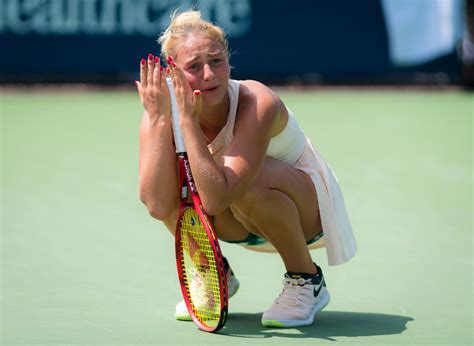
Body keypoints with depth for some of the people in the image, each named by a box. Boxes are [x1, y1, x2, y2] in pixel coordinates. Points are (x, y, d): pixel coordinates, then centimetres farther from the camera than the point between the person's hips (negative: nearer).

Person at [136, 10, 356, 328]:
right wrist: (158, 120, -35)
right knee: (173, 181, -22)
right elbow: (158, 206, -31)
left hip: (307, 210, -4)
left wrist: (188, 120, -41)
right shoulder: (164, 113, -19)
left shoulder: (258, 105, -32)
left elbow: (215, 199, -41)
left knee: (250, 181, -36)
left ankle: (307, 281, -11)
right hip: (242, 226, 5)